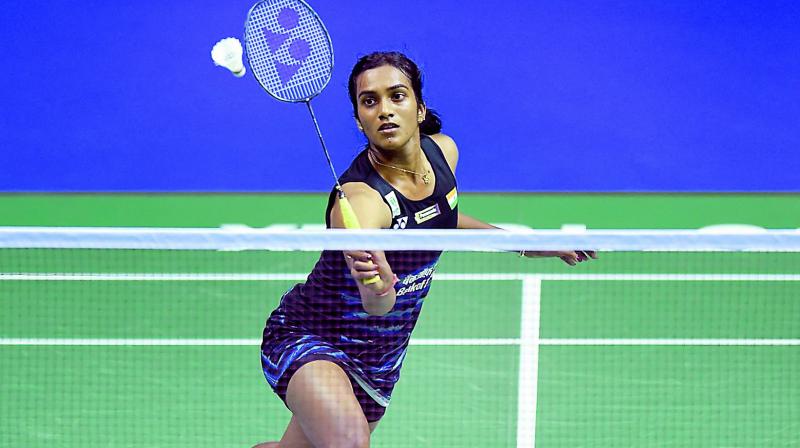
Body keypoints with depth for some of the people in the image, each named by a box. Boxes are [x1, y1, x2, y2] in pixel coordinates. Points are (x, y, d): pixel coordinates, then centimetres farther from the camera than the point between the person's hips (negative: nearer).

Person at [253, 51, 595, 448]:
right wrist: (378, 286, -68)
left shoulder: (442, 151, -7)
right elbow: (376, 308, -46)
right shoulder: (360, 199, -31)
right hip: (306, 339, -8)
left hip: (379, 358, 8)